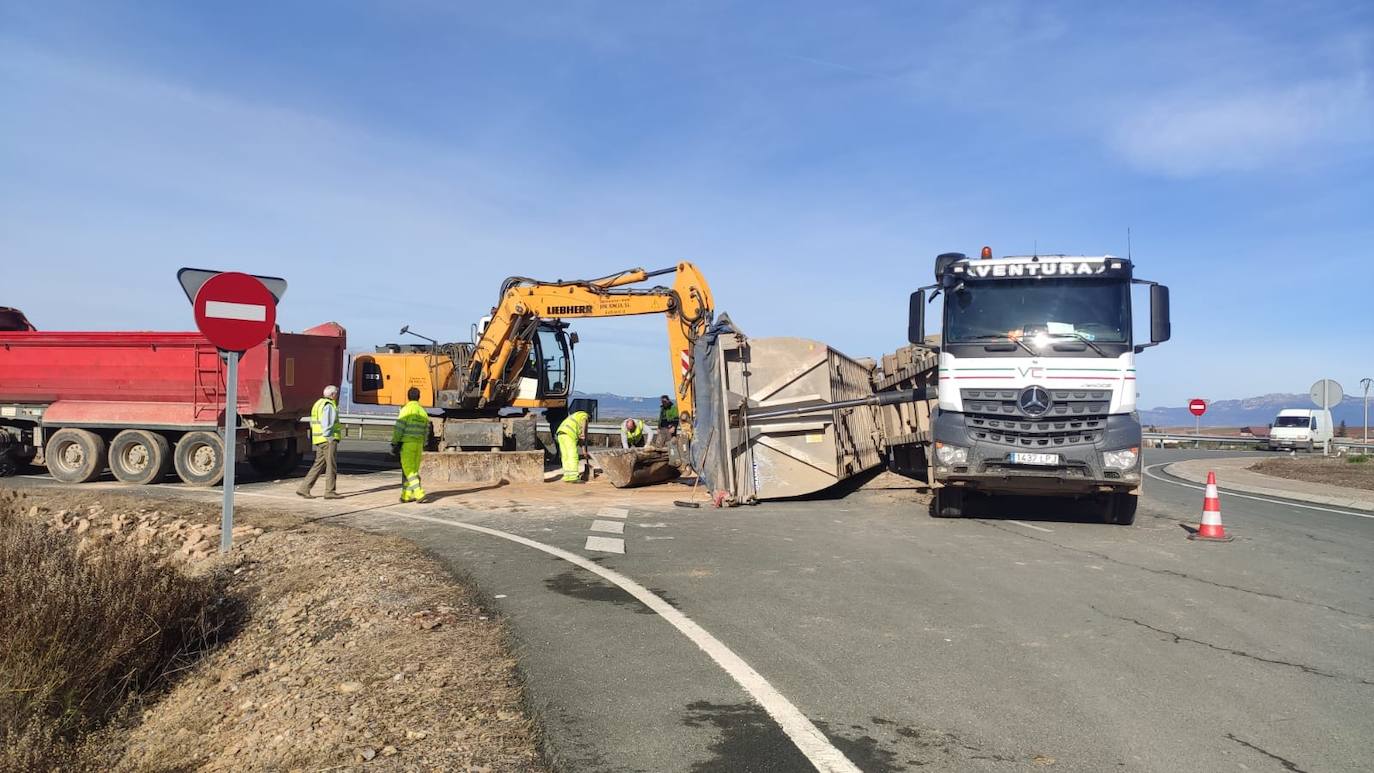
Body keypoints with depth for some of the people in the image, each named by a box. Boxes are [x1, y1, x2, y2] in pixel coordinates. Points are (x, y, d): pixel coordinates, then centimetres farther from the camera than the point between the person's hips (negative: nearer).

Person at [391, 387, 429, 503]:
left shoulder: (405, 410, -8)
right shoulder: (423, 412, 10)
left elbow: (399, 428, -12)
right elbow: (426, 431, 12)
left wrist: (394, 444, -6)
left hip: (407, 443, -5)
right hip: (418, 444, 6)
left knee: (408, 470, -6)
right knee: (413, 470, 11)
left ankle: (419, 493, -19)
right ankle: (406, 495, 13)